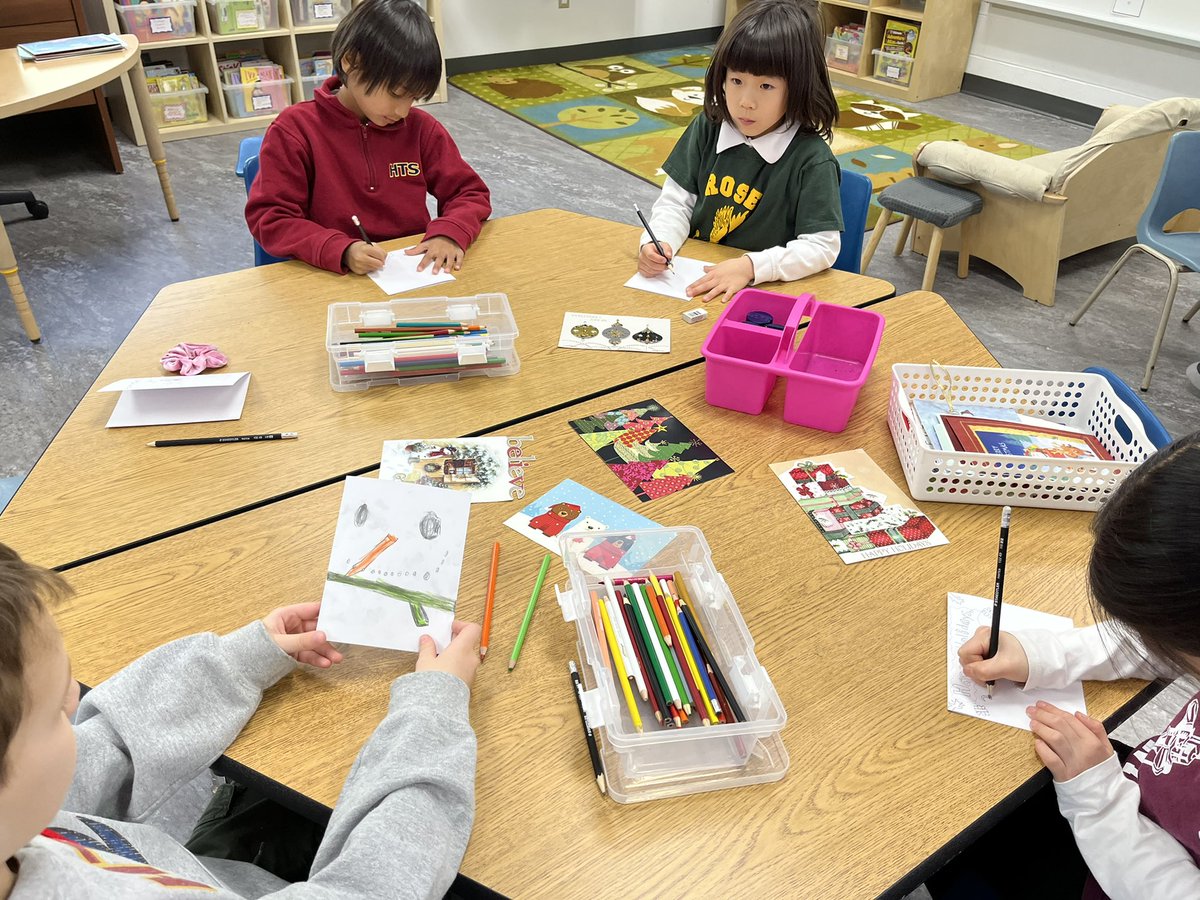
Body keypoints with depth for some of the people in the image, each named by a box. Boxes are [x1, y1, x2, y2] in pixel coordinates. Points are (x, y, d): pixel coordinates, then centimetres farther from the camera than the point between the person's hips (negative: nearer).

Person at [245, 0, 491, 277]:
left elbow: (471, 193, 9)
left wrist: (449, 232, -13)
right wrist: (341, 251, -23)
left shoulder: (421, 128, 4)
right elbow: (269, 218, -7)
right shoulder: (295, 130, -5)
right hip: (335, 279, -1)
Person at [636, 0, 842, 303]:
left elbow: (822, 247, -15)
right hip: (695, 282, 1)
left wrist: (750, 267, -27)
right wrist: (659, 241, -16)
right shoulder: (707, 129, 1)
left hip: (767, 292, -1)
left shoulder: (811, 159, -14)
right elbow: (676, 201, 5)